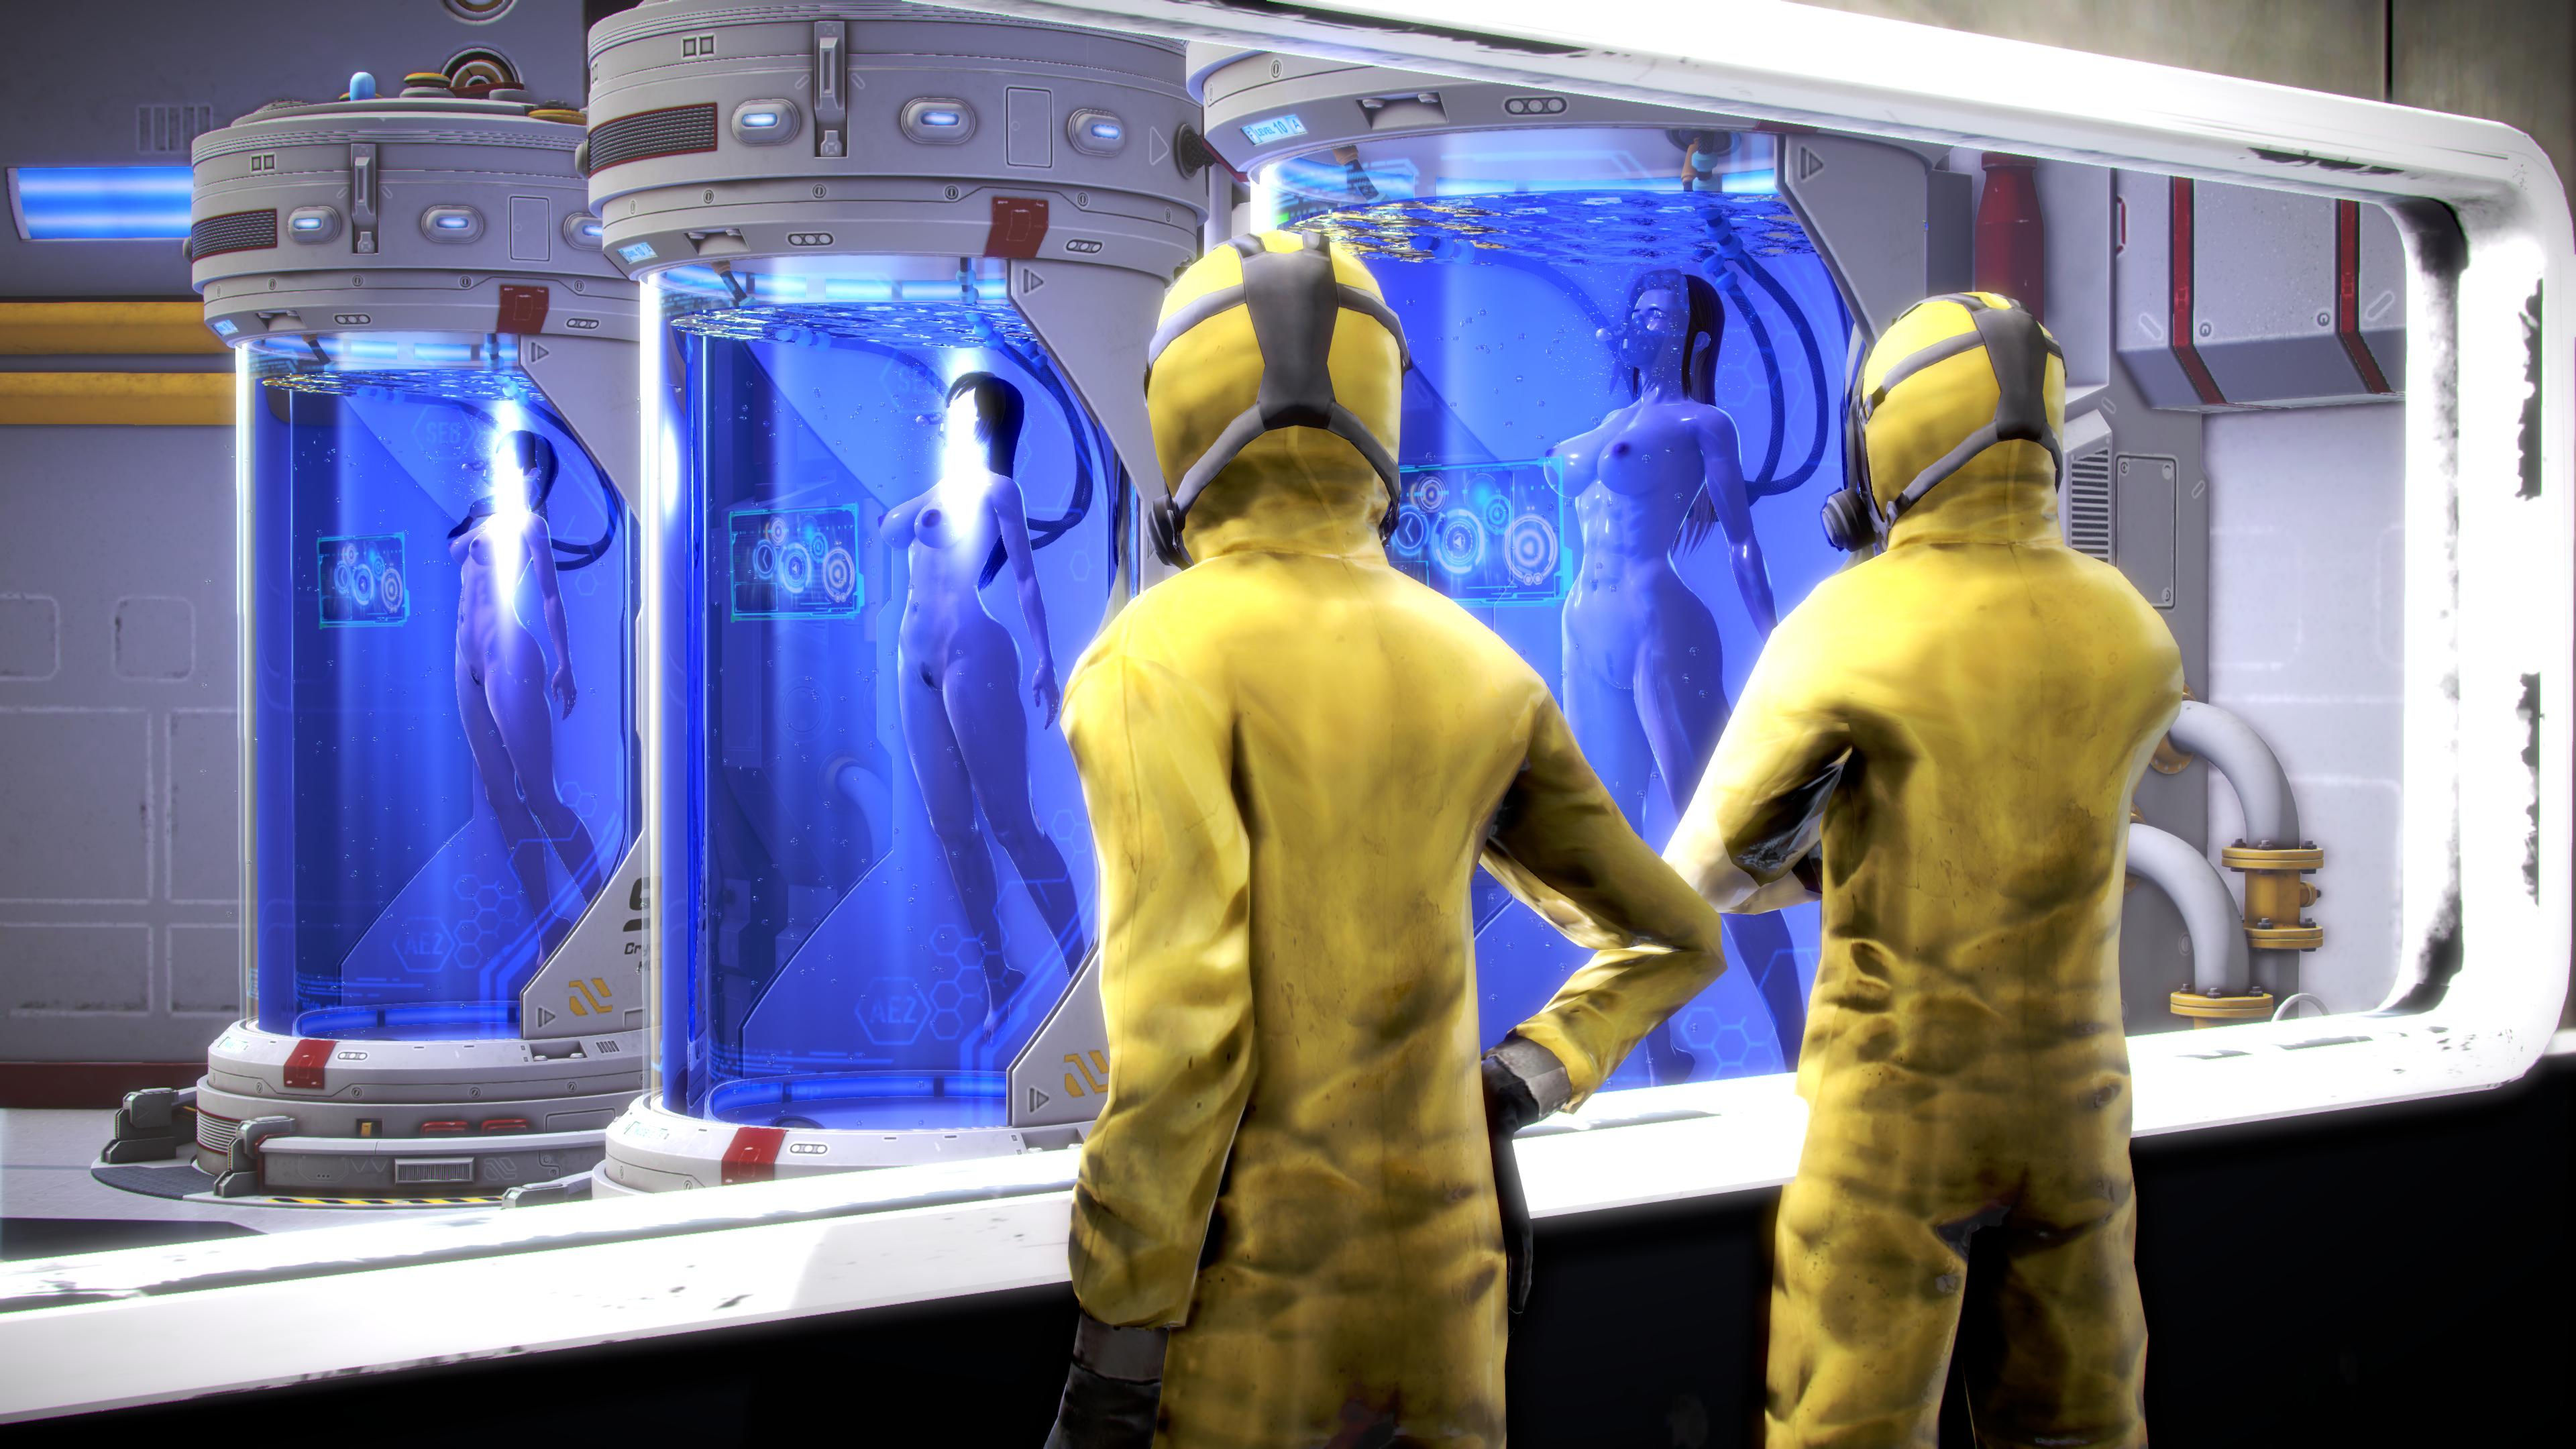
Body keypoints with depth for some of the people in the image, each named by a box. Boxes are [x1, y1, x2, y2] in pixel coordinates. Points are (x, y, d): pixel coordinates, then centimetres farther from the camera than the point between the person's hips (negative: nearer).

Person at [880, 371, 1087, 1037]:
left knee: (1012, 824, -10)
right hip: (915, 661, 7)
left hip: (974, 655, -7)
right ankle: (997, 977, 11)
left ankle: (1082, 970, -6)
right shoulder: (941, 488, 21)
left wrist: (1044, 661, -14)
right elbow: (887, 530, 20)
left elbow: (1025, 577, -5)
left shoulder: (997, 489, 2)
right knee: (954, 830, 5)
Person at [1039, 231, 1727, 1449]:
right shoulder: (1479, 671, 7)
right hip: (1442, 1287, 5)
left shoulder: (1163, 657, -12)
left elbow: (1181, 1024, -20)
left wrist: (1113, 1349, -15)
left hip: (1245, 1308, -5)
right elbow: (1673, 941, 15)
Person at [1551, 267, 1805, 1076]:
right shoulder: (1611, 425, 21)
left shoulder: (1701, 423, 3)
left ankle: (1799, 1062, -8)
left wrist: (1773, 648, -10)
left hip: (1661, 627, -7)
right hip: (1588, 637, 7)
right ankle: (1661, 1061, 15)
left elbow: (1741, 543, -4)